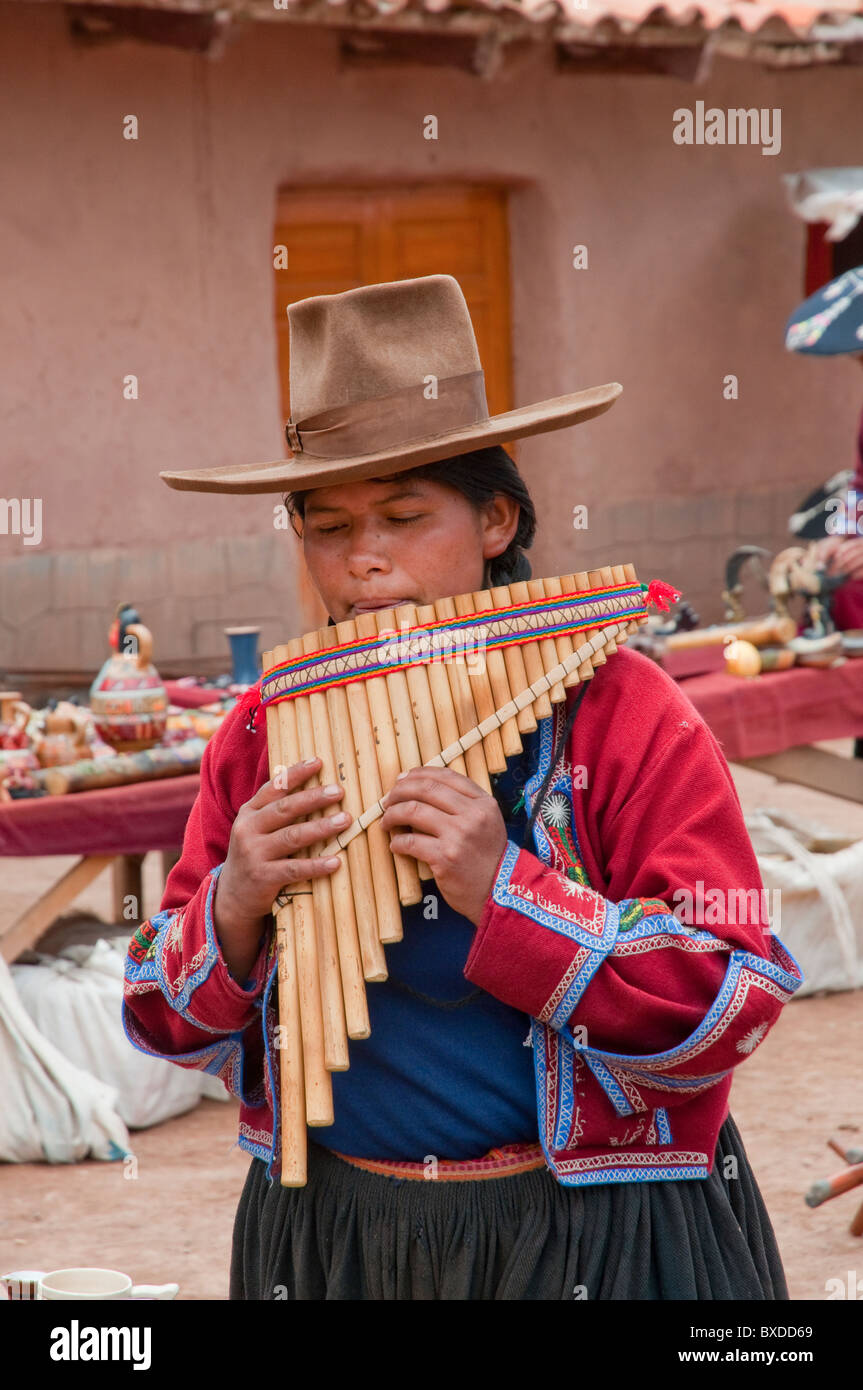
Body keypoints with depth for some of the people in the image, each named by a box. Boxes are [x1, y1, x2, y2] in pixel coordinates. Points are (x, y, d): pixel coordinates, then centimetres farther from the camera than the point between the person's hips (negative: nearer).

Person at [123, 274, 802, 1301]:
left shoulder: (624, 716, -8)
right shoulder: (265, 739, 2)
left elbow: (734, 1007, -14)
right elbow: (168, 1022, 6)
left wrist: (505, 890, -23)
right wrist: (234, 910, -15)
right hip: (324, 1240, 3)